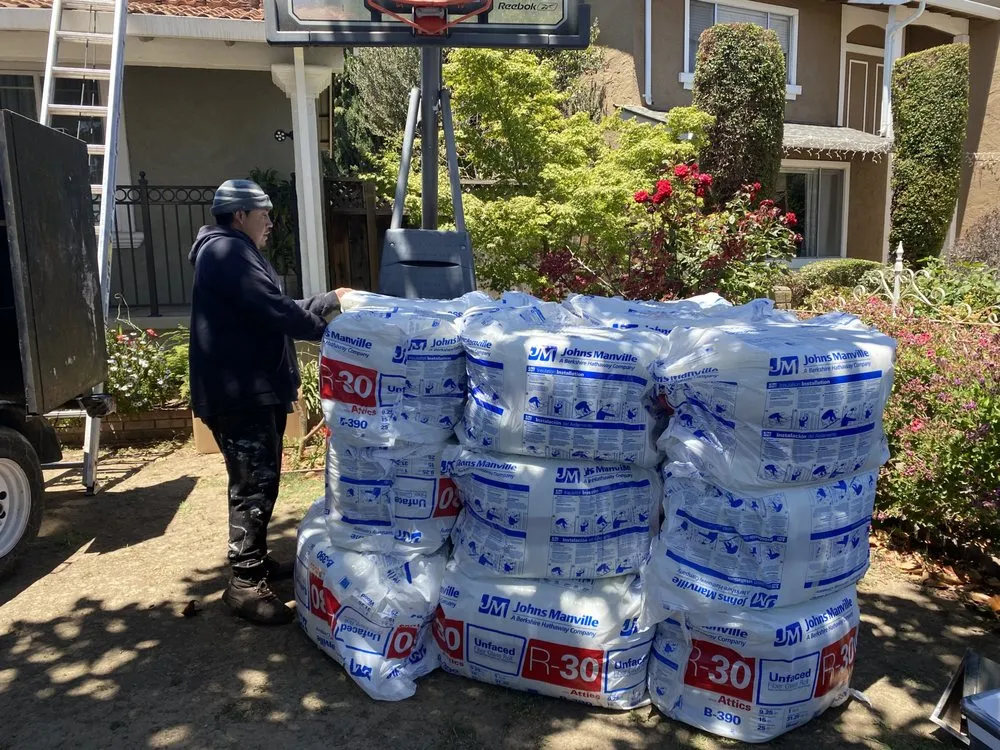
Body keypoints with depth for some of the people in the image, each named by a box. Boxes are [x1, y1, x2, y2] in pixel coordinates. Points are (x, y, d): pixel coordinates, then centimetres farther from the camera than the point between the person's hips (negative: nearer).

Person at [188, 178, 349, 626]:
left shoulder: (235, 252, 22)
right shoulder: (226, 251, -14)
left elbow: (276, 307, 23)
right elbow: (274, 311, -23)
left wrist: (331, 300, 18)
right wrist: (329, 329, -14)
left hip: (253, 390, 11)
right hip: (238, 392, -11)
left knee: (260, 481, 18)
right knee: (253, 485, -7)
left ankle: (255, 561, 30)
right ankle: (245, 585, 2)